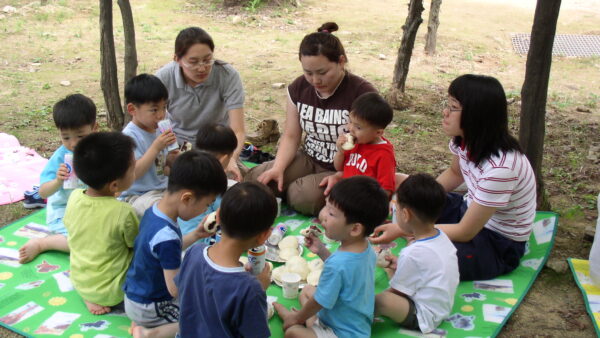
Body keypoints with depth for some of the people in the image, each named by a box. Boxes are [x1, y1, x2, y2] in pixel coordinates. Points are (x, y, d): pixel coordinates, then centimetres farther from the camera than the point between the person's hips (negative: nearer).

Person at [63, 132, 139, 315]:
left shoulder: (74, 197, -14)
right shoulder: (124, 212, -28)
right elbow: (136, 246, -12)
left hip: (79, 283, 3)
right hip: (111, 292, -3)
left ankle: (91, 296, 7)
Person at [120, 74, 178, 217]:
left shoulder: (158, 130, 8)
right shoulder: (129, 136, -16)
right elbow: (133, 173, -24)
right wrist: (156, 147, -26)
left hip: (163, 189, 8)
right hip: (137, 196, -8)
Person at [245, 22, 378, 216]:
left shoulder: (361, 94, -18)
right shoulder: (299, 88, -1)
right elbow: (291, 136, 3)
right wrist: (278, 167, -16)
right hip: (309, 160, 5)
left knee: (302, 195, -31)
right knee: (255, 180, -16)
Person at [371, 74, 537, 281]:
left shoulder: (500, 167, -35)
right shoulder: (464, 139, -11)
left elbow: (465, 232, -27)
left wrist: (402, 230, -27)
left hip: (500, 244, -8)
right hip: (470, 211, 8)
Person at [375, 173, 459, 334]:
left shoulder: (413, 254, -26)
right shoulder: (441, 237, -2)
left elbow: (396, 293, -14)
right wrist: (400, 265, 13)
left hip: (424, 317, -10)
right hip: (442, 307, 10)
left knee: (381, 300, -27)